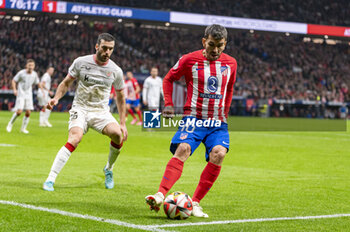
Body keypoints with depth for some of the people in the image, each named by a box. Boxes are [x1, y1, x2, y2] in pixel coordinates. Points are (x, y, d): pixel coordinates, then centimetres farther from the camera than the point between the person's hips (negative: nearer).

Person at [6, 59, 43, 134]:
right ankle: (10, 124, 10)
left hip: (29, 95, 4)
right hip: (21, 95, -4)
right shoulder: (21, 73, -12)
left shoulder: (34, 74, 0)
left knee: (28, 112, -4)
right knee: (19, 111, -14)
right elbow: (14, 81, -3)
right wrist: (14, 89, -17)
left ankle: (23, 128, 12)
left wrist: (42, 90, 5)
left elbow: (38, 83, 16)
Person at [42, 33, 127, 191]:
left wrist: (123, 123, 8)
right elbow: (66, 83, 8)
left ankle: (108, 169, 3)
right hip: (80, 109, -2)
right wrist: (56, 98, -11)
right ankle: (50, 180, -26)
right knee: (74, 139, -29)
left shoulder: (115, 71, 0)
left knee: (118, 134, -26)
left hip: (102, 111, 2)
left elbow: (120, 97, 12)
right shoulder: (81, 62, -4)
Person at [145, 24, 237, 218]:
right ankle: (160, 196, -34)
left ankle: (195, 203, -16)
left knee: (219, 153, -23)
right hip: (194, 117, -2)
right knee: (182, 149, -26)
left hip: (218, 122, 2)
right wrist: (168, 104, 1)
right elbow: (168, 79, 13)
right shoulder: (189, 60, 0)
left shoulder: (230, 63, 9)